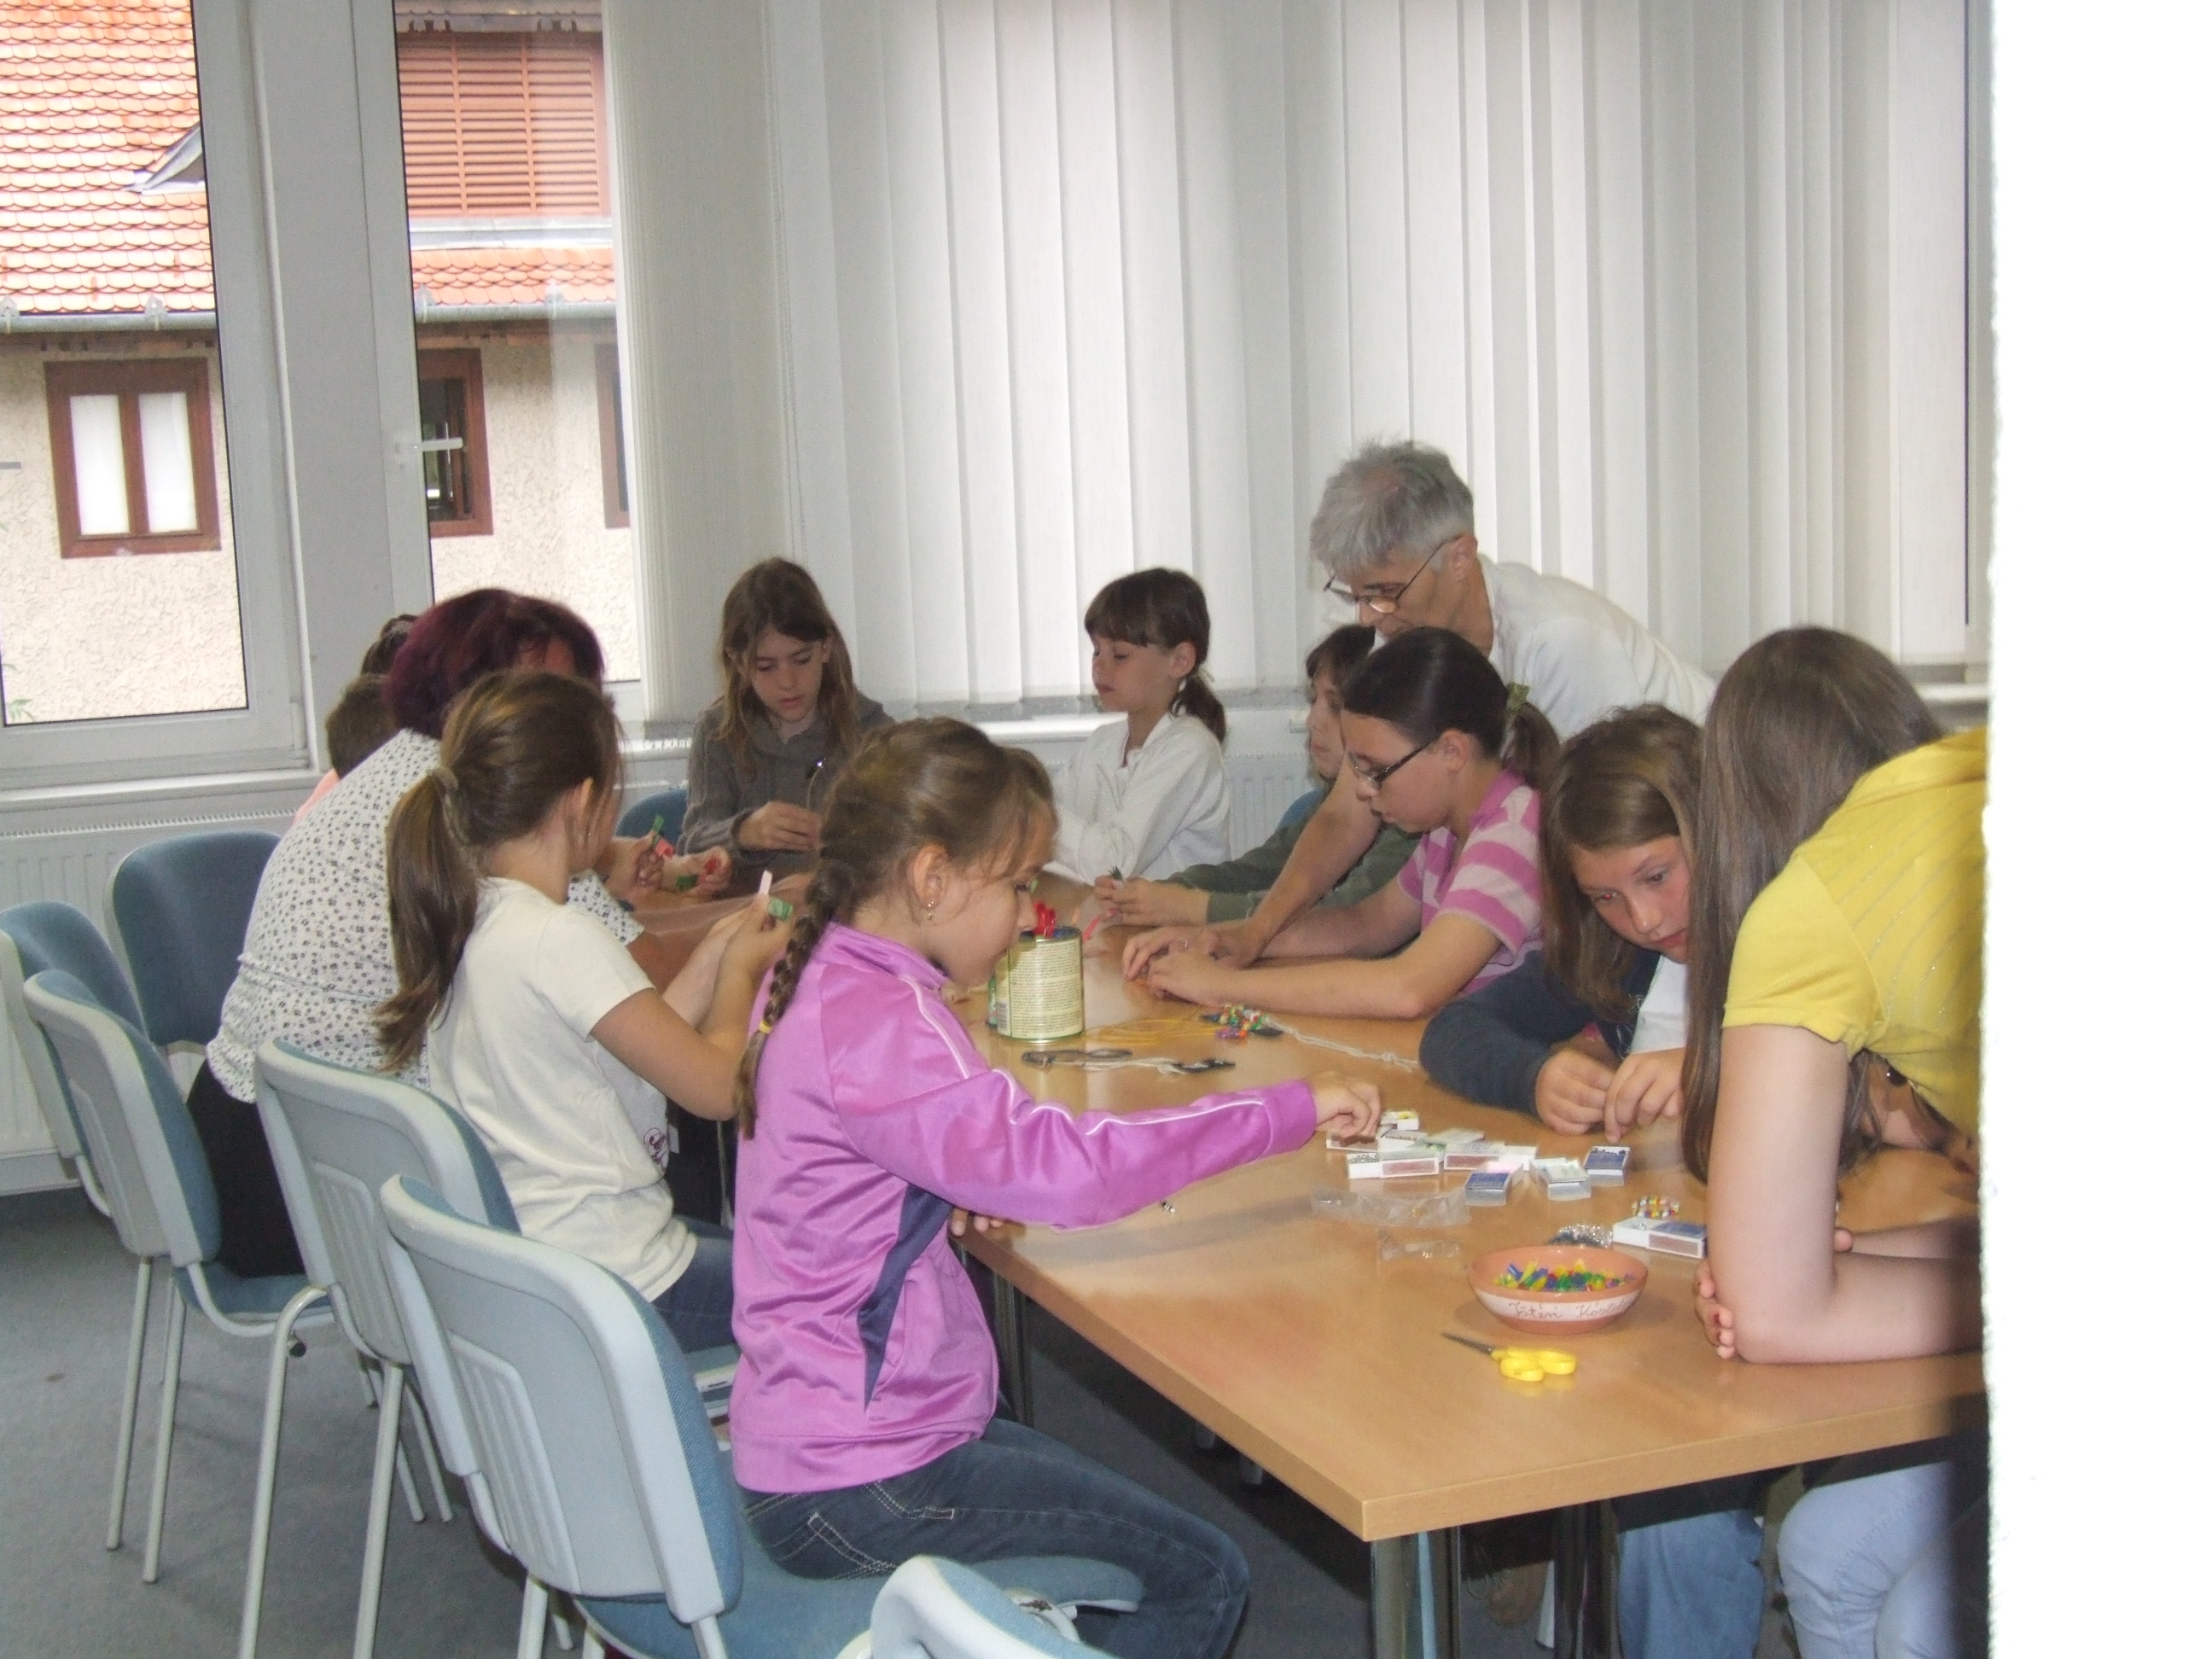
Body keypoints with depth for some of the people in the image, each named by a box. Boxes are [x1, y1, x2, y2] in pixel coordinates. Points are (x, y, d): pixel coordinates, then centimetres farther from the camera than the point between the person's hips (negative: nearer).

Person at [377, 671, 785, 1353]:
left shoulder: (460, 923, 4)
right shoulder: (562, 942, -23)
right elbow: (718, 1085, -17)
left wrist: (709, 960, 10)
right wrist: (741, 971, 0)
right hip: (618, 1292, -9)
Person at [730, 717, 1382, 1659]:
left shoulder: (814, 981, 8)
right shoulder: (875, 1024, -24)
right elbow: (1061, 1166, -33)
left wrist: (971, 1202, 3)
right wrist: (1292, 1111, -25)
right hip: (855, 1490, -10)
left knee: (1122, 1509, 24)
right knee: (1202, 1579, -3)